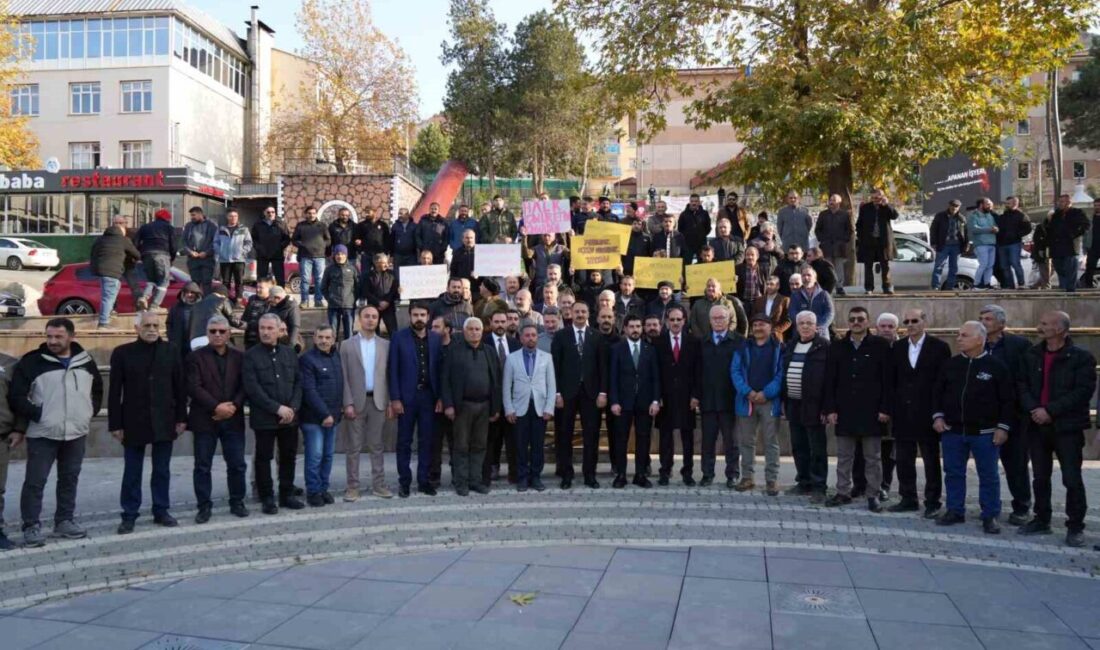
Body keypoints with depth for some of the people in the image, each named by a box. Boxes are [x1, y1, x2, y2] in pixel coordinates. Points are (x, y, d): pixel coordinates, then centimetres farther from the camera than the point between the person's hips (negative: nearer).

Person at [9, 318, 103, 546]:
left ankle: (64, 521, 24)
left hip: (76, 433, 4)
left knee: (69, 479, 12)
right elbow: (16, 395, -6)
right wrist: (37, 414, -12)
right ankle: (31, 526, 9)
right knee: (35, 481, -1)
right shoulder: (32, 362, -6)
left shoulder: (86, 361, 6)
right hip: (42, 434, -4)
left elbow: (98, 389, 20)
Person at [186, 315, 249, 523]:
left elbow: (245, 386, 3)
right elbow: (194, 387, -9)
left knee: (237, 464, 5)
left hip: (233, 419, 2)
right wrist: (216, 407, -17)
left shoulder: (239, 356, 9)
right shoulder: (196, 356, 1)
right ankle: (204, 506, 13)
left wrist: (233, 406, -12)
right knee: (202, 466, 3)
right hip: (205, 419, -2)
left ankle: (237, 502, 19)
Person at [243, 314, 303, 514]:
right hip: (264, 418, -4)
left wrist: (293, 408, -7)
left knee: (289, 456, 10)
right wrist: (277, 408, -16)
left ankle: (287, 494, 23)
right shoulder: (251, 355, -3)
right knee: (264, 458, 5)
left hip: (290, 416, 4)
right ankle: (267, 498, 16)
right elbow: (252, 388, -12)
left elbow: (298, 383, 7)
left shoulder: (289, 352, 9)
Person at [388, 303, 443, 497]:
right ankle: (404, 482, 14)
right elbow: (393, 370, -4)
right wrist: (395, 399, -9)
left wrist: (440, 397, 1)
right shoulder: (399, 338, -2)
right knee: (404, 442, 5)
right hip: (406, 397, -2)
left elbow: (439, 369, 6)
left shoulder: (436, 339, 6)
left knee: (426, 441, 6)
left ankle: (423, 480, 16)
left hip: (429, 396, 2)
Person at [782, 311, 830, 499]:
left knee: (817, 449, 0)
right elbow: (783, 374, 16)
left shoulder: (824, 346, -8)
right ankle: (803, 482, 24)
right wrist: (784, 400, 11)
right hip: (794, 405, 7)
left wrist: (826, 407, -16)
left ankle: (818, 486, 7)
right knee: (798, 447, 13)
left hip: (813, 406, -6)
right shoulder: (790, 346, 13)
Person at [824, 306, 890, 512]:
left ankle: (873, 495, 14)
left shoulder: (880, 346, 0)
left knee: (873, 456, 6)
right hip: (844, 410, 3)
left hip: (871, 411, -2)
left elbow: (887, 379, -3)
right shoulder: (837, 347, 7)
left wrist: (885, 408, -8)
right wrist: (830, 409, -1)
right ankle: (843, 492, 18)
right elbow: (830, 381, 5)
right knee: (844, 456, 9)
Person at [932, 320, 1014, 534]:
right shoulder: (951, 364, 5)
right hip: (952, 431, 4)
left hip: (984, 432, -3)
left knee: (988, 476, 4)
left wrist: (1002, 427, -7)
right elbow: (937, 392, 12)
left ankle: (990, 516, 15)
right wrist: (937, 416, 2)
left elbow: (1007, 399, -3)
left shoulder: (996, 366, -5)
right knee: (953, 473, 10)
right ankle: (955, 511, 22)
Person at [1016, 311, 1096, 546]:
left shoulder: (1082, 357, -7)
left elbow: (1083, 390, -14)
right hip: (1038, 425, 5)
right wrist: (1033, 409, -11)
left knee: (1072, 480, -1)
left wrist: (1050, 410, -18)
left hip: (1067, 426, -5)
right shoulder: (1031, 354, 8)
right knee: (1040, 477, 12)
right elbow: (1022, 384, 6)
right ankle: (1041, 520, 24)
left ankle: (1075, 527, 10)